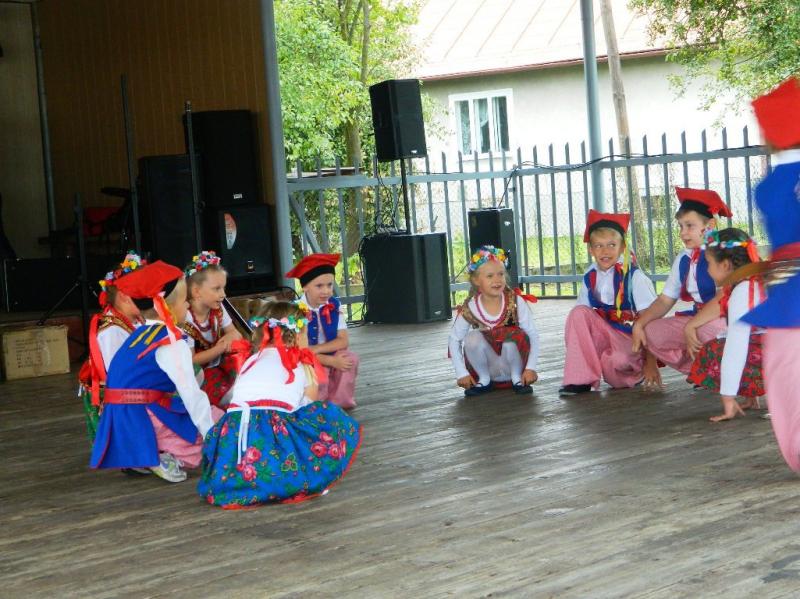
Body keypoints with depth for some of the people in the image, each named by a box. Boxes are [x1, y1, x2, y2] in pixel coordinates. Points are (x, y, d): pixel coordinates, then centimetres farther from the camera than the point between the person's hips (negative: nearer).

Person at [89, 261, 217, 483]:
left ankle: (153, 456, 7)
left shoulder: (141, 333, 16)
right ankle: (171, 456, -12)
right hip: (145, 421, -8)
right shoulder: (171, 342, -12)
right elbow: (191, 394, -15)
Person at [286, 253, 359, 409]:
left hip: (331, 356, 4)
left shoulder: (334, 305, -6)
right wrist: (331, 361, -26)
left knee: (350, 358, -24)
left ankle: (339, 403, -7)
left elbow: (343, 341, -9)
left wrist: (316, 349, -23)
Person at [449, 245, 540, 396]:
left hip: (511, 365, -1)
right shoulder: (470, 309, -11)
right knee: (473, 337, -27)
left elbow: (533, 336, -12)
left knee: (514, 337, -32)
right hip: (488, 367, 1)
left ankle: (517, 379, -5)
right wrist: (462, 373, -12)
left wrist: (530, 368, -21)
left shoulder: (516, 302, -13)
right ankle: (484, 381, -3)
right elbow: (454, 340, -4)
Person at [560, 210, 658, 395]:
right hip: (607, 335, 5)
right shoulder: (590, 279, 3)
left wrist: (651, 361, -18)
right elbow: (580, 322, 6)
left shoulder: (634, 277, -12)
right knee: (578, 313, -20)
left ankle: (635, 373, 1)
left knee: (614, 360, -37)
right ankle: (580, 379, -18)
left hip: (633, 341, -5)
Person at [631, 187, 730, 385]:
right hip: (696, 319, 8)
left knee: (706, 330, -39)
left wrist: (691, 325, -27)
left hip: (722, 321, -8)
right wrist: (639, 323, -4)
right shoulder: (683, 260, 11)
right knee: (650, 332, -4)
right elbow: (665, 300, 11)